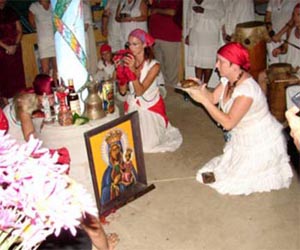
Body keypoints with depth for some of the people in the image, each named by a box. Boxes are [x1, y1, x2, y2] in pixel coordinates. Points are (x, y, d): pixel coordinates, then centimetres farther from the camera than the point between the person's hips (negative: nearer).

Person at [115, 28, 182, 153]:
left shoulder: (154, 66, -19)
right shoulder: (129, 62, -9)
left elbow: (140, 91, -25)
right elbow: (122, 91, -10)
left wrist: (133, 70, -36)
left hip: (150, 107, -3)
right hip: (133, 106, 3)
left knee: (147, 145, -3)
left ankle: (160, 129, 26)